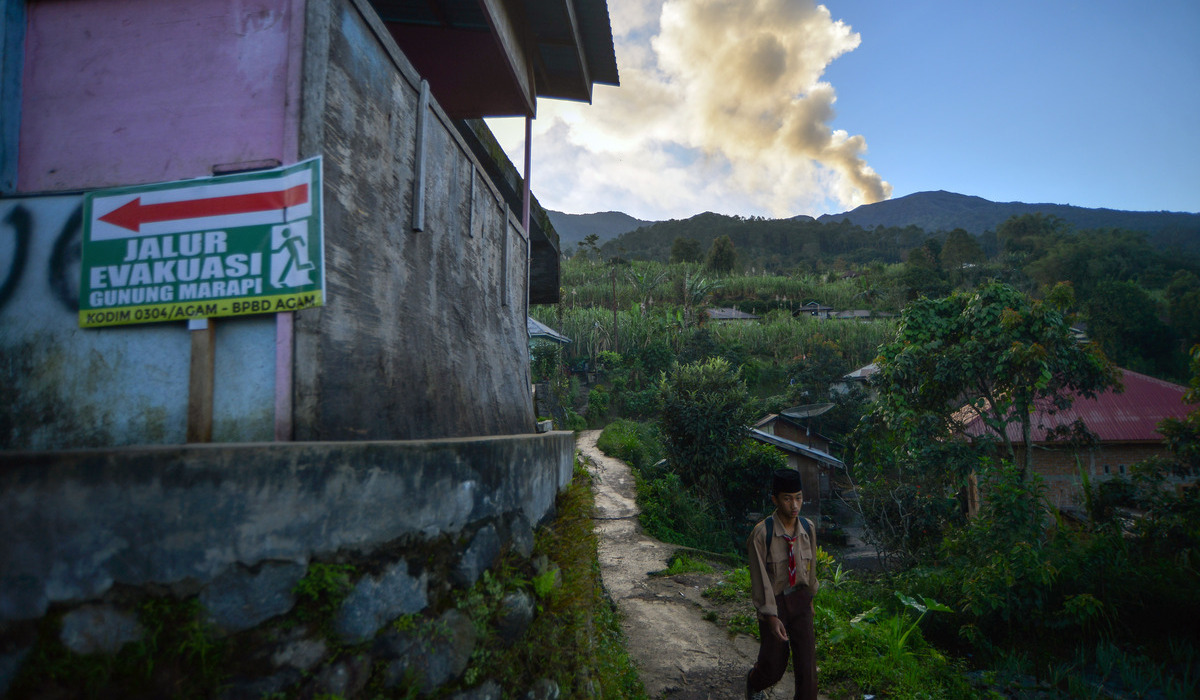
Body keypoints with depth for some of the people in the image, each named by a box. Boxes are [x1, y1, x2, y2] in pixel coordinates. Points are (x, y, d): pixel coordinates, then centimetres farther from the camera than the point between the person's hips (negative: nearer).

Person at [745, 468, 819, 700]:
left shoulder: (807, 528, -5)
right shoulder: (761, 533, -21)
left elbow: (811, 566, 9)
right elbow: (760, 578, -17)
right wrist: (771, 616, -17)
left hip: (800, 600, 3)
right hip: (774, 602, -3)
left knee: (807, 662, 2)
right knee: (774, 665, 10)